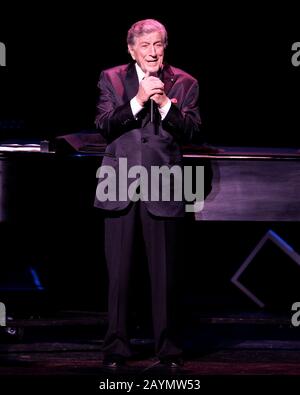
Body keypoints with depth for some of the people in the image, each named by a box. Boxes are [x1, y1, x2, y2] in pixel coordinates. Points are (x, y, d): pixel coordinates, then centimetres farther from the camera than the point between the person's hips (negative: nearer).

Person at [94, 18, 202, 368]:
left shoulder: (184, 84, 5)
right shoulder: (112, 79, 5)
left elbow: (192, 130, -5)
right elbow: (104, 126, -6)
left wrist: (165, 104, -19)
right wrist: (138, 101, -17)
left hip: (162, 187, 0)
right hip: (120, 187, 0)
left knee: (164, 272, 4)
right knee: (118, 272, 5)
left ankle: (167, 347, 14)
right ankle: (116, 346, 13)